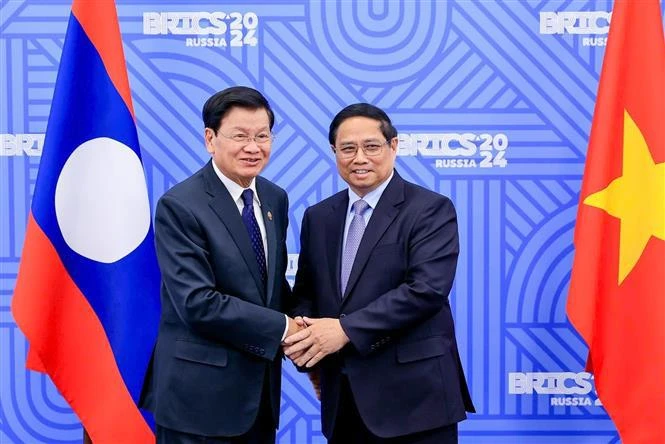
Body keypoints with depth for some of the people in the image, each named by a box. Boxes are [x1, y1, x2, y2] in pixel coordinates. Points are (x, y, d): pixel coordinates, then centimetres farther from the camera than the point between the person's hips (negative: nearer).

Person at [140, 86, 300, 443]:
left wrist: (300, 333, -4)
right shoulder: (179, 206, -15)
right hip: (200, 393, -6)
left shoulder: (275, 198, 7)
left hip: (261, 386, 7)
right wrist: (283, 328, -16)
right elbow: (197, 303, -22)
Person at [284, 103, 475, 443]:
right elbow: (306, 291, 15)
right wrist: (300, 334, -7)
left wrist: (347, 329, -20)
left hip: (412, 395, -5)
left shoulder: (431, 209, -6)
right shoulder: (318, 217, 12)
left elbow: (428, 288, -17)